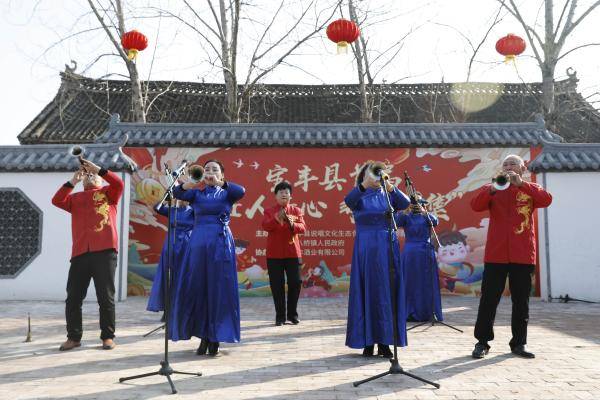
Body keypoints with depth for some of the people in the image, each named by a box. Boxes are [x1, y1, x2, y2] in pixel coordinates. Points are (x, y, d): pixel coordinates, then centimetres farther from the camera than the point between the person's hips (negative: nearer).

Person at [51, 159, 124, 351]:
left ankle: (108, 336, 9)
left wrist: (98, 168, -5)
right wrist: (72, 181, 2)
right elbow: (57, 201, 6)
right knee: (73, 297, 4)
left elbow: (119, 184, -5)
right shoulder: (76, 198, 22)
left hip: (104, 251, -3)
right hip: (80, 252, 3)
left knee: (106, 297, 0)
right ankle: (74, 337, 15)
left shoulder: (108, 192, 15)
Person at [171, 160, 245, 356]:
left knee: (219, 288, -3)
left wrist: (220, 183, -28)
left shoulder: (227, 193, 9)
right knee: (197, 288, 1)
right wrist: (187, 184, -28)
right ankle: (203, 335, 12)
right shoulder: (196, 193, 13)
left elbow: (241, 191, -13)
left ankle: (215, 337, 5)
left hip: (221, 242, -2)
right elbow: (177, 193, -7)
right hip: (198, 241, 2)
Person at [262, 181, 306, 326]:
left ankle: (292, 314, 15)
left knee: (295, 282, 1)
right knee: (277, 285, 2)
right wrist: (276, 219, -30)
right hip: (274, 254, -1)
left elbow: (303, 227, -5)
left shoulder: (296, 210, 8)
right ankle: (280, 316, 12)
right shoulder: (269, 211, 5)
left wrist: (293, 224, -26)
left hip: (293, 252, 1)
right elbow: (265, 226, -13)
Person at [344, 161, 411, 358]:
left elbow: (405, 203, -11)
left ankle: (384, 341, 9)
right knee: (366, 293, 0)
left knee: (387, 293, 2)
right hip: (365, 249, -2)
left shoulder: (388, 195, 9)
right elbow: (348, 201, -21)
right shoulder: (359, 196, 3)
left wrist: (391, 188, -29)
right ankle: (367, 341, 6)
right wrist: (363, 185, -37)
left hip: (387, 248, 2)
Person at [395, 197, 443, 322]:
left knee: (426, 283, 2)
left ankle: (426, 312, 8)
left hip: (425, 253, 1)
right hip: (410, 254, -1)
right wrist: (406, 211, -29)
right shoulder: (406, 217, 6)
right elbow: (397, 222, -14)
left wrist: (423, 211, -28)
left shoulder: (427, 216, 8)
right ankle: (409, 313, 2)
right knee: (410, 283, 0)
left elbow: (435, 222, -13)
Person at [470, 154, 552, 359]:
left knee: (521, 301, 8)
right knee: (488, 299, 2)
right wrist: (492, 189, -22)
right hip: (495, 255, -1)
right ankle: (482, 342, 10)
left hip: (523, 255, 1)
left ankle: (519, 343, 20)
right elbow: (475, 205, -8)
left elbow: (546, 199, -11)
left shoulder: (530, 189, 10)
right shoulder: (492, 189, 8)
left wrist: (521, 183, -18)